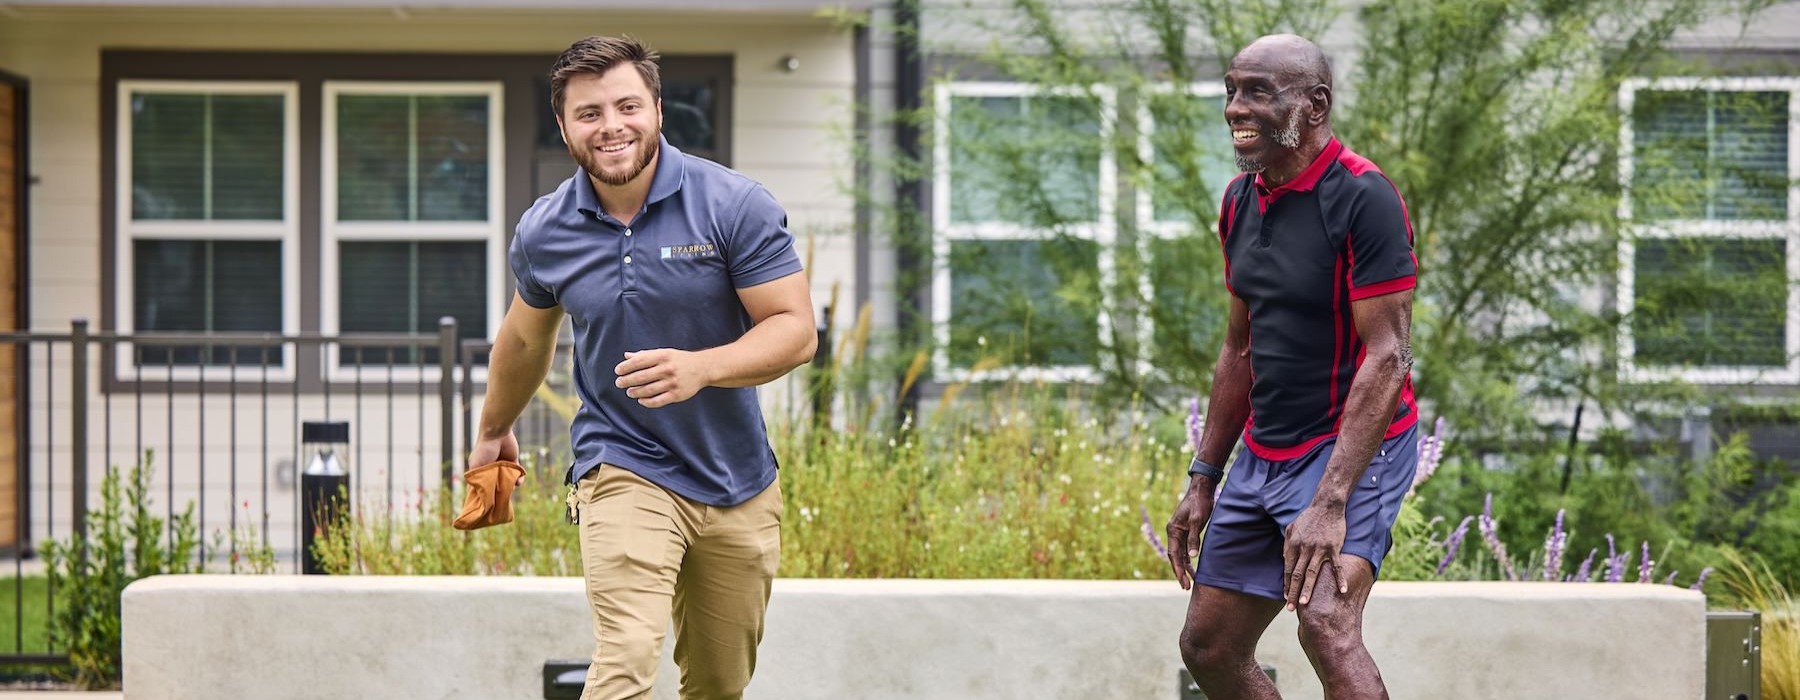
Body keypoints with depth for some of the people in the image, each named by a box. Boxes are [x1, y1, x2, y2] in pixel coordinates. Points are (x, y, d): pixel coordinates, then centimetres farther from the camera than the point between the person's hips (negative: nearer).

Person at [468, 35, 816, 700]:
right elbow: (526, 340, 17)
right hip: (624, 470, -1)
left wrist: (699, 369, -29)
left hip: (739, 483, 1)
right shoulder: (543, 233, -3)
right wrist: (493, 431, 32)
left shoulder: (735, 205, -11)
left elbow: (795, 328, -12)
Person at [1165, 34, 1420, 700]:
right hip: (1262, 454, 9)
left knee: (1326, 625, -30)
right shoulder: (1240, 201, 8)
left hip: (1354, 446, -9)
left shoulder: (1363, 196, -17)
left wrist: (1330, 503, -29)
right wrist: (1203, 479, 15)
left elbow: (1387, 357, -22)